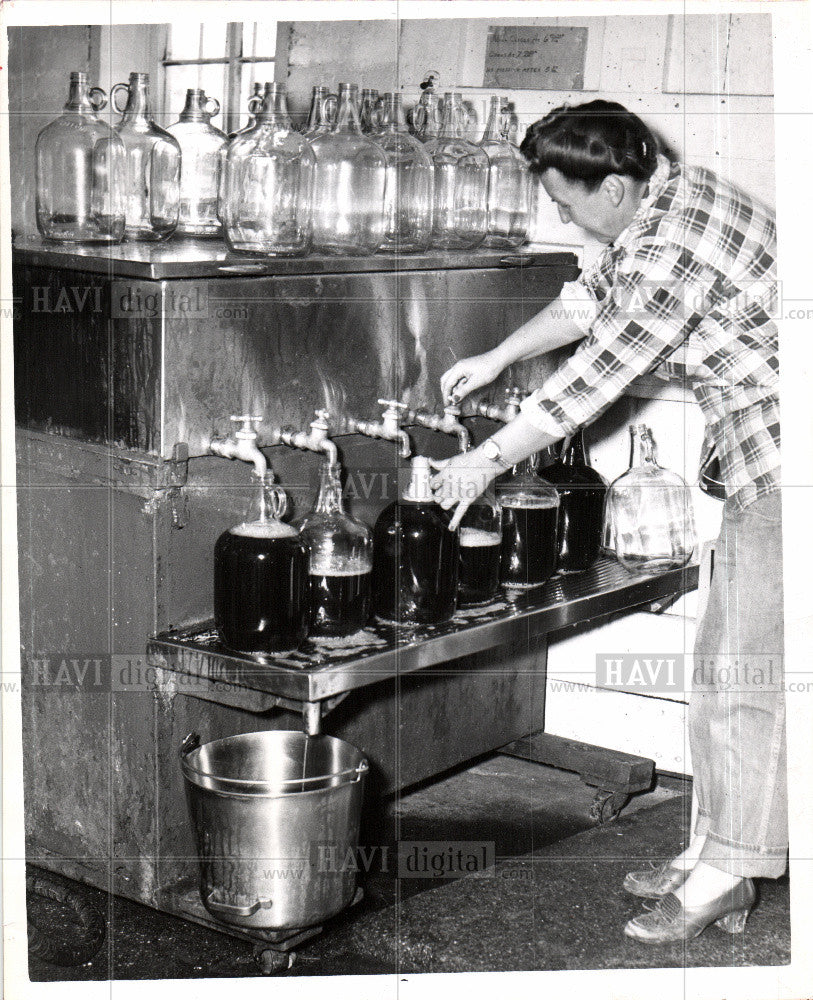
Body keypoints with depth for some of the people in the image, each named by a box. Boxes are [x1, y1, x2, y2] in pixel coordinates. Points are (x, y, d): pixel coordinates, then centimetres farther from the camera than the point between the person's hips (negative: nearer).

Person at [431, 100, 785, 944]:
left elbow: (596, 376, -19)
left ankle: (726, 874, 6)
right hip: (759, 460, 10)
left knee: (745, 671, -4)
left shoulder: (673, 248, -24)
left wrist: (489, 459, -9)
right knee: (725, 662, 12)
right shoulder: (659, 198, 7)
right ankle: (714, 852, 21)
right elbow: (590, 300, 22)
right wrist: (495, 359, 22)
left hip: (781, 461, -10)